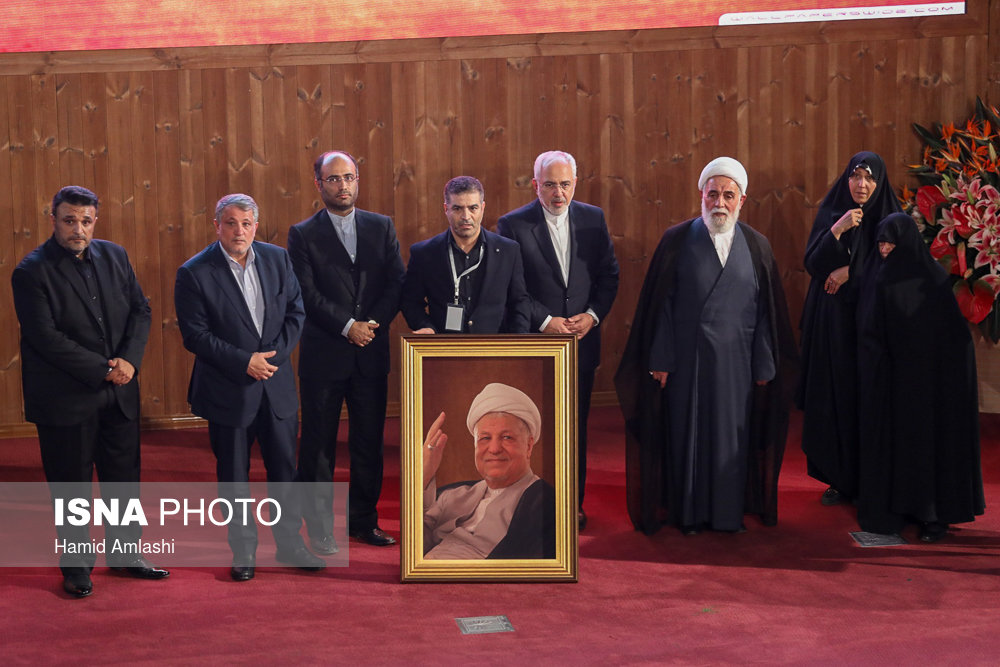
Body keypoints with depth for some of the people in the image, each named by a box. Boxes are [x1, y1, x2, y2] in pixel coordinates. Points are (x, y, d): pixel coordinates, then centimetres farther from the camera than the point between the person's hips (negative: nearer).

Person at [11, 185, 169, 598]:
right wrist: (103, 370, -18)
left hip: (119, 393, 5)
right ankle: (76, 567, 20)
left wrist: (130, 360, -10)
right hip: (65, 398, -5)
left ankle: (125, 554, 28)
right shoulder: (32, 272, -11)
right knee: (71, 485, 6)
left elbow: (140, 309, 7)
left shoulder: (114, 256, 7)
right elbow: (46, 338, -17)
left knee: (124, 477, 13)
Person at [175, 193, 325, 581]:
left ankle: (290, 543, 26)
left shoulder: (277, 259, 2)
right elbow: (195, 335, -13)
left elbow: (295, 311, 3)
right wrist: (244, 362, -18)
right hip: (228, 390, -3)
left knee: (284, 468, 11)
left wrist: (274, 354, -11)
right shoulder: (194, 273, -11)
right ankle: (243, 551, 22)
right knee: (233, 475, 8)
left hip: (277, 386, 4)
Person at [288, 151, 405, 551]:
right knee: (319, 443, 3)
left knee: (369, 440, 8)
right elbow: (308, 294, -8)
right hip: (323, 354, -3)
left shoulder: (382, 228, 10)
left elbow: (397, 284, 3)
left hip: (371, 353, 3)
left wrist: (374, 323, -11)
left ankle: (363, 520, 21)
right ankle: (319, 528, 12)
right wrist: (348, 326, -16)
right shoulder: (303, 235, 1)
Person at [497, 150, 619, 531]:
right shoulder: (513, 225, -5)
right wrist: (545, 321, -15)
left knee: (575, 426, 11)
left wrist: (592, 315, -7)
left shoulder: (593, 219, 5)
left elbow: (609, 274, 7)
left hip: (582, 342, 3)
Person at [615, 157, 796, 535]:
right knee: (686, 431, 5)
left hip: (735, 362, 2)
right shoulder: (676, 241, -2)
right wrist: (660, 359, -8)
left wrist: (764, 365, 2)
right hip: (686, 359, -1)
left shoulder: (756, 246, 4)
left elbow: (766, 311, 5)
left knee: (732, 434, 8)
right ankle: (689, 512, 19)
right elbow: (661, 304, -3)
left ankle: (729, 511, 21)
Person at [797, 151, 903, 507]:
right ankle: (839, 478, 12)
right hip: (833, 322, 2)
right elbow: (812, 264, -4)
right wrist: (836, 230, -17)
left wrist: (851, 273, -9)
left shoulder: (890, 218, 1)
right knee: (833, 397, 2)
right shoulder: (830, 213, 5)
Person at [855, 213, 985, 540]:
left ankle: (934, 513, 7)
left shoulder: (933, 278, -6)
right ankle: (888, 507, 13)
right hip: (884, 378, 4)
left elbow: (955, 335, -7)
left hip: (925, 377, -3)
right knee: (886, 438, 5)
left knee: (928, 437, 0)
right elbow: (866, 332, 7)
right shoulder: (878, 277, 6)